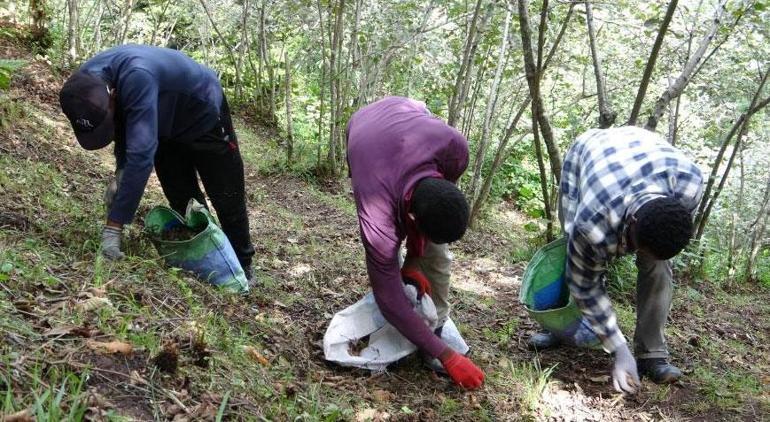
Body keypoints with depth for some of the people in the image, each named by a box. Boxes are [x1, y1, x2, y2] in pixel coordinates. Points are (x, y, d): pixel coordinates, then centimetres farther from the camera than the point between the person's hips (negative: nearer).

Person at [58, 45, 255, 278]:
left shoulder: (136, 77, -46)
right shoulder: (84, 83, -21)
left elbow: (141, 154, -50)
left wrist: (113, 227, -48)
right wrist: (120, 173, -16)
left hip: (204, 115, -6)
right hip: (166, 127, 7)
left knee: (226, 198, 2)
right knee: (182, 202, 9)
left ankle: (242, 268, 19)